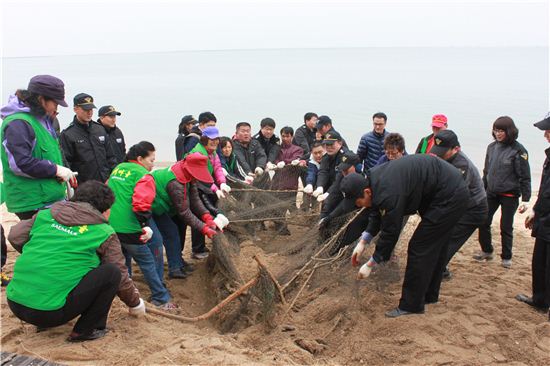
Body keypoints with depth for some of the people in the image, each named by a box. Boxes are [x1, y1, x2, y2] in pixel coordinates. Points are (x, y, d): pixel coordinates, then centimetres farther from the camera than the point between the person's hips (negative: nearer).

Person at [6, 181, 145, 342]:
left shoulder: (47, 214, 10)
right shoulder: (104, 233, 0)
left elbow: (15, 236, 10)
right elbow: (120, 276, 7)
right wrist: (135, 303, 24)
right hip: (50, 312, -6)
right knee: (111, 272, 1)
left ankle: (44, 322, 24)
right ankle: (86, 330, 5)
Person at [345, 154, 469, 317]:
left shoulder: (388, 193, -30)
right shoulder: (374, 179, -2)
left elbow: (390, 233, -21)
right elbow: (377, 214, 11)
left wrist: (370, 264, -11)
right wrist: (362, 242, 5)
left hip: (449, 197, -10)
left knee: (419, 248, -6)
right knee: (435, 247, 19)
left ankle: (411, 305, 3)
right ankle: (429, 295, 35)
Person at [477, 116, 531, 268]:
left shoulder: (518, 150, -12)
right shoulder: (492, 147, 4)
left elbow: (525, 177, -10)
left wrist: (525, 199, -13)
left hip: (509, 195, -5)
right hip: (491, 193, 5)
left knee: (506, 227, 5)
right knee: (483, 222, 5)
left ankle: (506, 257, 22)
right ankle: (486, 251, 25)